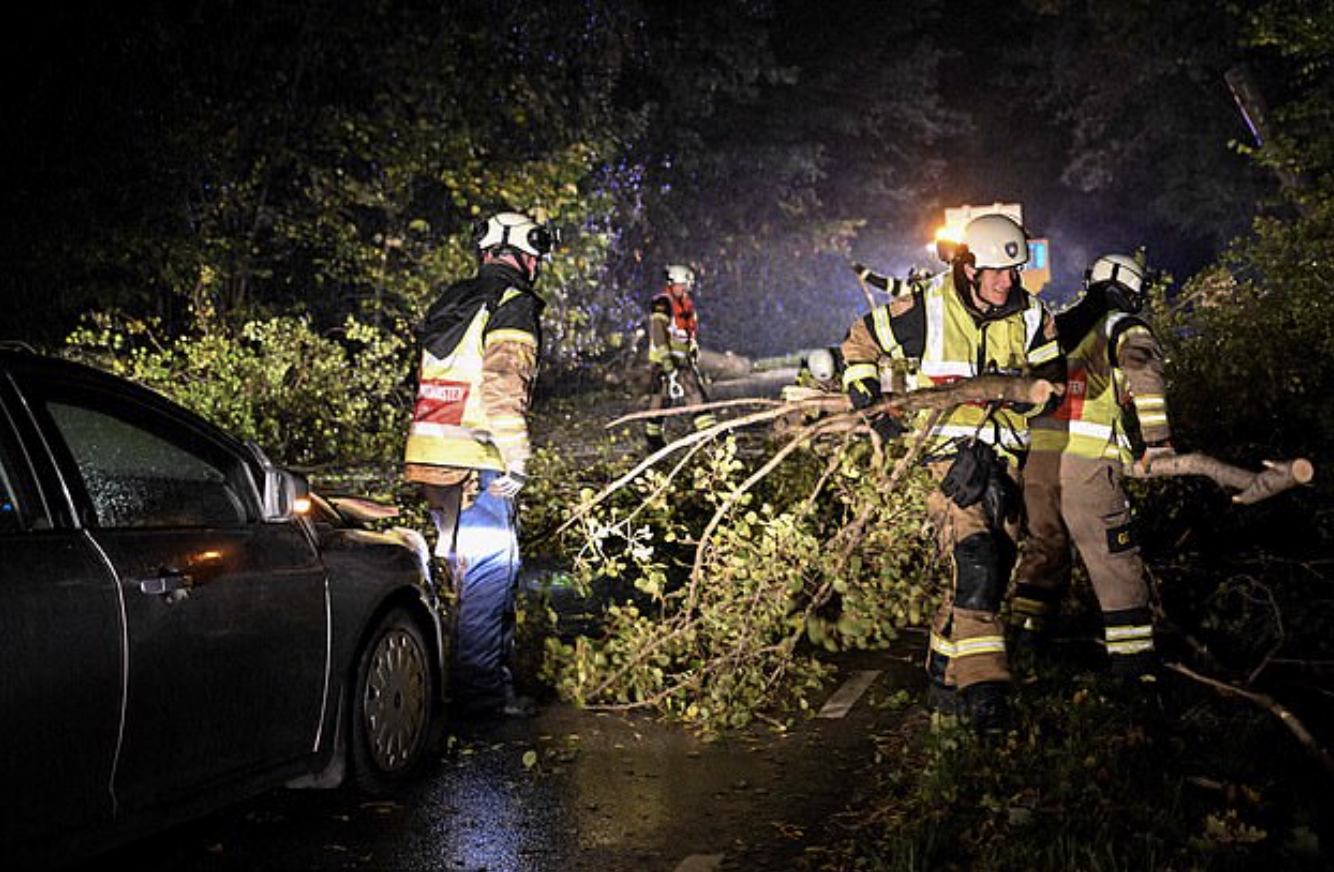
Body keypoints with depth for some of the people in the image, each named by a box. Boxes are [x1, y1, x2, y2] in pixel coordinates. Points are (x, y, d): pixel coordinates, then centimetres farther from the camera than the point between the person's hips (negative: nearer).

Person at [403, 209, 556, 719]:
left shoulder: (451, 302, 18)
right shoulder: (515, 306, -7)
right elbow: (505, 386, -19)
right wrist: (517, 460, -20)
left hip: (429, 453, 8)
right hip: (478, 459, -8)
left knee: (455, 561, 19)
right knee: (490, 571, -3)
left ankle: (443, 677, 30)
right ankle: (481, 691, -2)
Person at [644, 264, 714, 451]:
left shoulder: (687, 303, 16)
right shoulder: (661, 303, -12)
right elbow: (658, 333, -20)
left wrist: (694, 352, 21)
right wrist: (666, 361, -25)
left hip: (684, 358, 8)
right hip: (664, 358, -8)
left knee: (696, 392, -3)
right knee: (660, 398, -3)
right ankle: (653, 437, 10)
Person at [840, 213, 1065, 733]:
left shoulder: (1030, 316, 4)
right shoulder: (927, 310, -6)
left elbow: (1051, 377, 9)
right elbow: (860, 343, 7)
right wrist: (872, 408, 1)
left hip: (1004, 456, 5)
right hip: (949, 452, -5)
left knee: (992, 571, 7)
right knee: (977, 562, -21)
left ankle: (944, 679, 21)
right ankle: (983, 688, -19)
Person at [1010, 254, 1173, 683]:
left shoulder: (1055, 326, 21)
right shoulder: (1125, 328, 4)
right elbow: (1144, 372, -15)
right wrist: (1157, 440, -13)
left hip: (1035, 453, 6)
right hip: (1086, 459, -6)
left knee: (1043, 546, 20)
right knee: (1116, 562, 0)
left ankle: (1024, 632, 20)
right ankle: (1134, 662, 0)